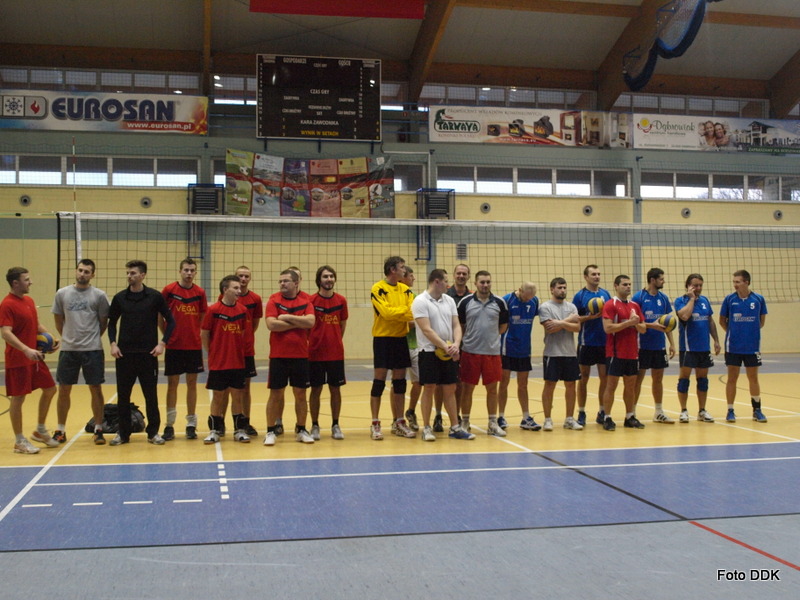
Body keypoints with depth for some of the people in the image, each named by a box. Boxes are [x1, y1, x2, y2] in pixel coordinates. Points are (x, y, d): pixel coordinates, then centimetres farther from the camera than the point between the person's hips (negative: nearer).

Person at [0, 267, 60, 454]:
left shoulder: (29, 301, 11)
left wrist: (50, 337, 5)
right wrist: (26, 350, -34)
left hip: (34, 357, 9)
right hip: (18, 360, -9)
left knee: (50, 389, 13)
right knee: (18, 398, 0)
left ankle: (40, 431, 28)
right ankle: (19, 441, 11)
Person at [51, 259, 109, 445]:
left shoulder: (99, 295, -2)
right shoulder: (62, 294, 4)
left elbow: (104, 322, 5)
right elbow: (58, 320, 13)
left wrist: (92, 338, 7)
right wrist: (68, 337, 12)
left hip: (93, 350, -2)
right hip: (68, 349, 2)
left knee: (96, 390, 3)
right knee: (64, 390, 7)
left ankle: (98, 430, 13)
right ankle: (60, 431, 19)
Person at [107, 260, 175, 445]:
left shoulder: (155, 297, -3)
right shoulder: (120, 298, 4)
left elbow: (170, 321, 1)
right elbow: (112, 322, 13)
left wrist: (163, 343, -7)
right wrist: (113, 343, 0)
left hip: (148, 353, -2)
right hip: (124, 353, 2)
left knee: (151, 395, 4)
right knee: (123, 395, 7)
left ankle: (153, 432, 15)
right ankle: (123, 433, 18)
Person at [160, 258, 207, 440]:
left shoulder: (200, 292, 3)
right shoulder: (169, 290, -4)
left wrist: (195, 332, 4)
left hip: (194, 345, 2)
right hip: (174, 345, -2)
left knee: (192, 383, 7)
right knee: (172, 383, 4)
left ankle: (191, 424, 14)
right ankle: (169, 425, 12)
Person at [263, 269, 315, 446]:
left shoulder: (305, 300, 4)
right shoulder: (274, 299, -1)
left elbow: (310, 321, -13)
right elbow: (271, 324, -15)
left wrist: (287, 317, -14)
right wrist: (299, 323, -10)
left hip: (300, 355, 2)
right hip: (278, 356, -1)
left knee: (300, 393, 8)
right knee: (276, 394, 2)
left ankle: (301, 430, 20)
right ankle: (270, 431, 12)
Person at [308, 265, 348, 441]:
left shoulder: (341, 300, 4)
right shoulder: (311, 300, -5)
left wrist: (335, 341, 8)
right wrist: (312, 342, -4)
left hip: (336, 353, 2)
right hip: (315, 352, -2)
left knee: (335, 389, 7)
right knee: (316, 389, 5)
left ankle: (335, 425, 18)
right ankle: (315, 426, 15)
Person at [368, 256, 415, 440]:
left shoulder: (405, 289, 10)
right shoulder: (378, 289, -8)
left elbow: (413, 309, 0)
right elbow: (386, 311, -19)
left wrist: (412, 316, -21)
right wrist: (407, 311, -14)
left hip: (401, 338, 6)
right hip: (383, 338, -6)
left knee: (399, 381, 9)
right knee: (379, 381, -3)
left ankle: (398, 422, 18)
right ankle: (375, 424, 4)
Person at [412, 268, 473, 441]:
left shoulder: (449, 300, 10)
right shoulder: (420, 302, -9)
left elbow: (456, 325, 6)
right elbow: (427, 330, -16)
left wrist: (456, 344, -12)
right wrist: (446, 347, -19)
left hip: (450, 353, 5)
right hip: (430, 351, -5)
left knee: (450, 389, 9)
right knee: (429, 388, -1)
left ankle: (455, 427, 16)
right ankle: (426, 428, 9)